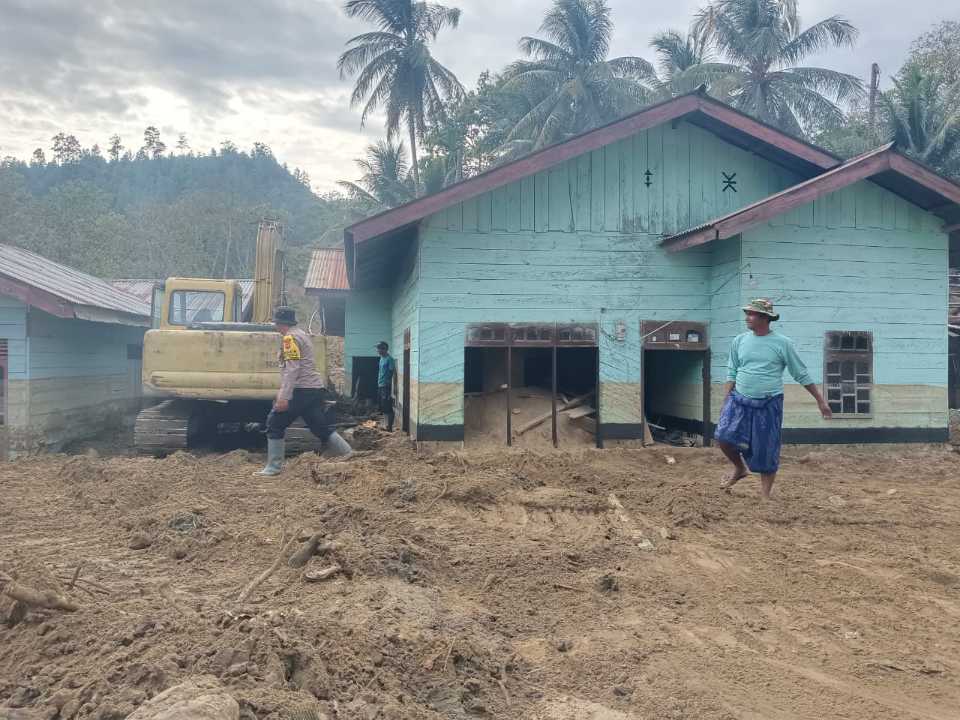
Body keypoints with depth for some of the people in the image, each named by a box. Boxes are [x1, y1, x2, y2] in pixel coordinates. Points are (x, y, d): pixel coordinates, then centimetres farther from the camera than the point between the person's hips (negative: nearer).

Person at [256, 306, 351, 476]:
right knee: (322, 428, 10)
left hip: (302, 391, -9)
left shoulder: (290, 338, -10)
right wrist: (283, 390, 32)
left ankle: (273, 467, 5)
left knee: (275, 424, 2)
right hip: (316, 389, 9)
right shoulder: (302, 335, 21)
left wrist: (283, 397, -23)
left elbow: (292, 369, -19)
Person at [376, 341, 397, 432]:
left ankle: (390, 427, -3)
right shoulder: (382, 359, 15)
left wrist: (394, 387, -21)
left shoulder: (389, 359, -13)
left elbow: (394, 373, -17)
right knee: (383, 408, 12)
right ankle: (386, 425, 19)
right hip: (380, 386, 9)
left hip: (386, 387, -9)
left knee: (388, 408, -6)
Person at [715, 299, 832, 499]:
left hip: (769, 405, -3)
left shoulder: (783, 343, -6)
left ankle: (765, 497, 18)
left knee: (766, 452, 2)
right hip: (739, 400, 3)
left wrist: (821, 401, 2)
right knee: (724, 436, -14)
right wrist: (726, 401, 3)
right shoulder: (739, 341, 4)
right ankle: (739, 468, 16)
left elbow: (802, 375, 1)